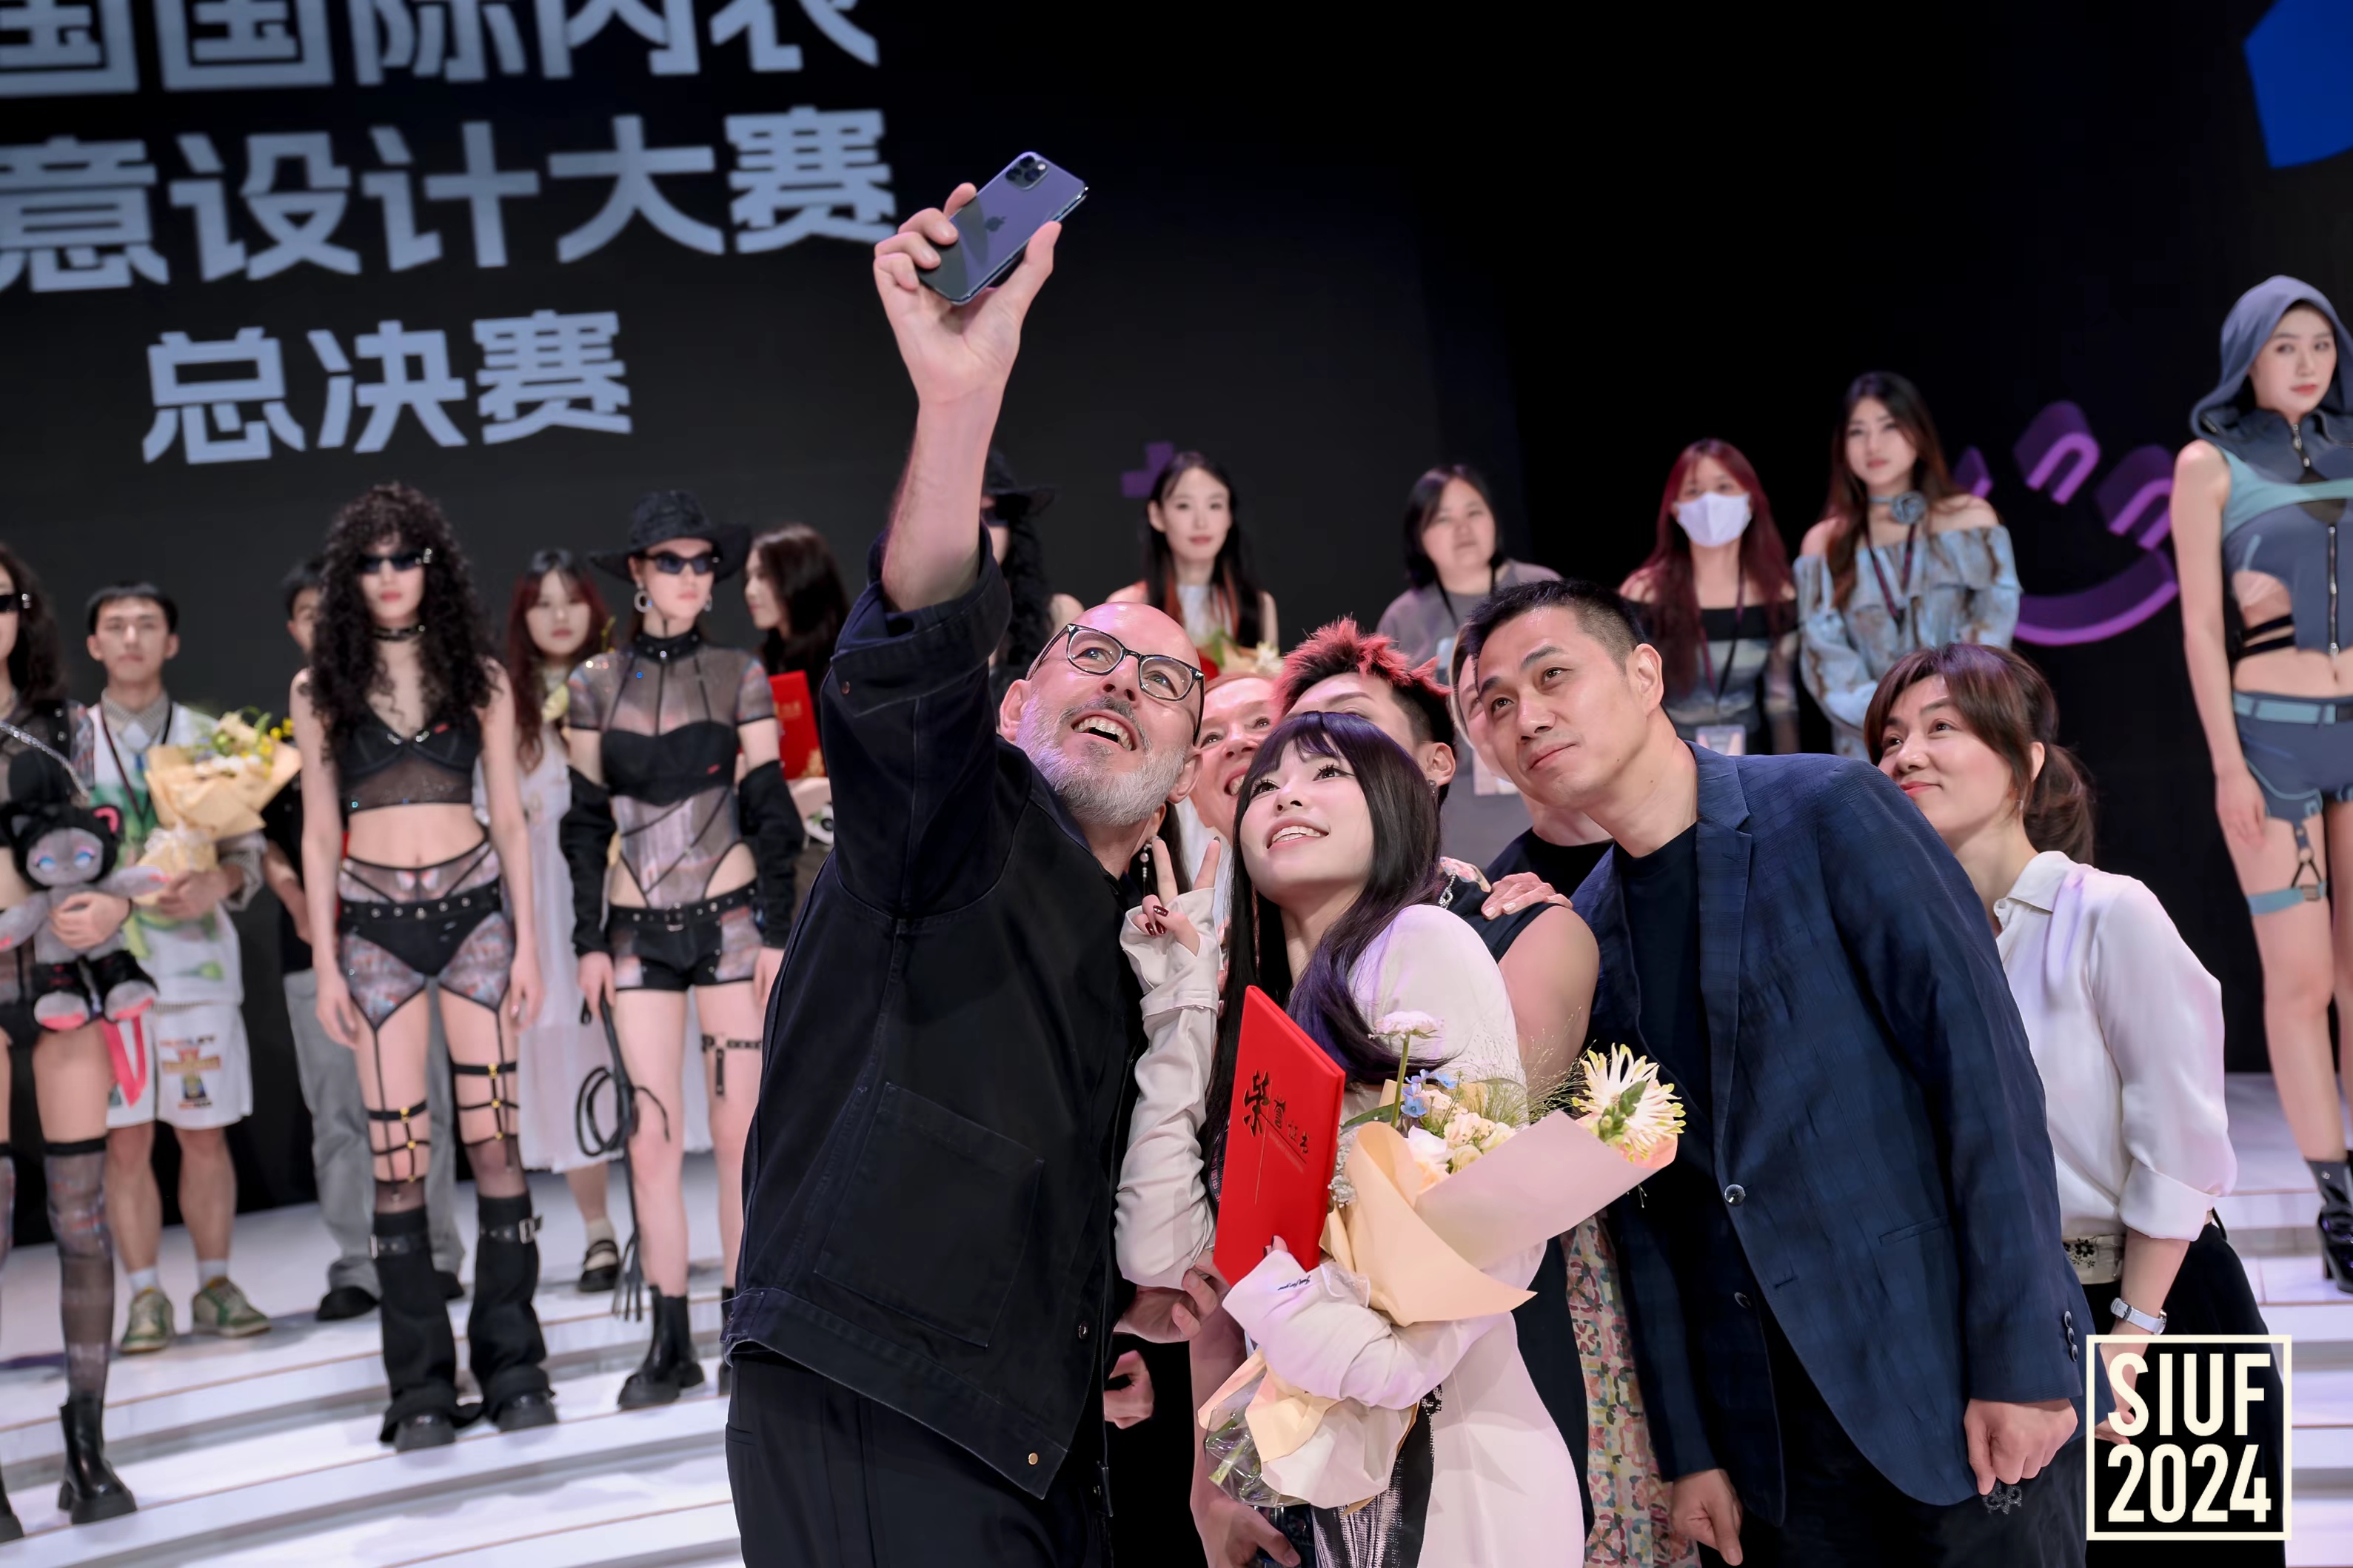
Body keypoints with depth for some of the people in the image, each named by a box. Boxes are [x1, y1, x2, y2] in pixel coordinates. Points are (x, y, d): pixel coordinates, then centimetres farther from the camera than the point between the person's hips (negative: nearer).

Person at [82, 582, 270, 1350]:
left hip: (197, 958, 1)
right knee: (126, 1139, -1)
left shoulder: (207, 737, 10)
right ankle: (146, 1299, 8)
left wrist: (218, 883, -12)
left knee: (205, 1135, 4)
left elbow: (249, 850, 9)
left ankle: (215, 1286, 16)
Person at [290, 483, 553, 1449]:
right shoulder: (320, 691, 6)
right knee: (398, 1159, -1)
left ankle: (513, 1368, 7)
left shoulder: (478, 677, 7)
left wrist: (526, 941, 1)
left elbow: (509, 816, 7)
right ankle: (420, 1387, 7)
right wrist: (325, 963, 2)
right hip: (374, 925, 0)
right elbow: (319, 832, 7)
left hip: (473, 911, 0)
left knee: (492, 1141, -3)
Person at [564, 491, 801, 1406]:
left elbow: (772, 813, 2)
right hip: (639, 933, 2)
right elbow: (586, 822, 8)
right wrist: (588, 941, 4)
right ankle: (670, 1341, 9)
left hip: (730, 920, -1)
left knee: (739, 1127, -1)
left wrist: (778, 930, -3)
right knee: (652, 1134, 0)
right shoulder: (595, 686, 5)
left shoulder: (738, 677, 1)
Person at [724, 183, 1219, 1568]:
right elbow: (907, 669, -27)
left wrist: (1126, 1294, 9)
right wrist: (960, 397, -41)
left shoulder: (1155, 946, 19)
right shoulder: (954, 820, -2)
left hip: (1039, 1448, 8)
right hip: (867, 1424, -8)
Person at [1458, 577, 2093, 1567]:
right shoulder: (1583, 939, 8)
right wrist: (1686, 1448, 6)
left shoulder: (1830, 813, -7)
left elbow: (1983, 1067, -12)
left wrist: (2022, 1359, -15)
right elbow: (1641, 1206, 10)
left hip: (1955, 1375, -4)